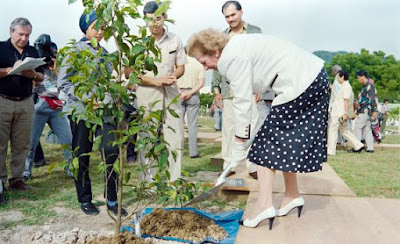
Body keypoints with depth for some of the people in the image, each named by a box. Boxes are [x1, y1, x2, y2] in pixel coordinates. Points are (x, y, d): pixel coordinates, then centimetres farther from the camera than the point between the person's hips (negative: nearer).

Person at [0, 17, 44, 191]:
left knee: (22, 144, 4)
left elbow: (41, 77, 13)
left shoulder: (32, 51, 14)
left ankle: (17, 178, 13)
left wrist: (33, 74, -7)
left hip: (25, 103, 4)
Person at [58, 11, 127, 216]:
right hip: (80, 110, -4)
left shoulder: (104, 52, 14)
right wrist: (86, 98, -17)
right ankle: (85, 200, 23)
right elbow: (63, 82, -8)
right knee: (82, 157, 6)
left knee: (111, 151, -7)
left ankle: (112, 200, 6)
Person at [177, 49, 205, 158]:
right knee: (192, 124, 2)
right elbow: (201, 83, -6)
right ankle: (193, 152, 2)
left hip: (179, 94, 0)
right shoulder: (198, 64, 3)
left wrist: (180, 93, -8)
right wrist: (190, 93, -9)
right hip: (193, 95, 0)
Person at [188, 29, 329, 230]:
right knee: (286, 143, 16)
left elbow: (242, 103, -17)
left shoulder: (233, 58, -16)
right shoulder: (237, 47, 14)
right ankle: (292, 196, 27)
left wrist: (238, 147, -10)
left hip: (300, 84, -10)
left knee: (266, 145, -6)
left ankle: (263, 205, -7)